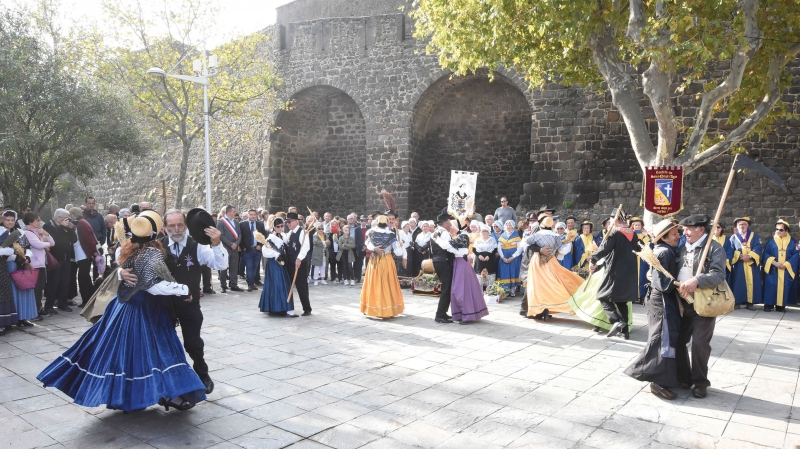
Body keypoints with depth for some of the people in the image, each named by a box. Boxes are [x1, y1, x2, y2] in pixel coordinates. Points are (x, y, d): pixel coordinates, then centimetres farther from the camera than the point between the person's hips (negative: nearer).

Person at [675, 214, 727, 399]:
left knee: (699, 343, -4)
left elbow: (719, 275, -21)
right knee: (678, 341, 9)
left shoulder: (714, 248, -9)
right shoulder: (684, 248, 13)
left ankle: (700, 382, 14)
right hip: (683, 304, 7)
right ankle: (683, 378, 25)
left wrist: (697, 281, -36)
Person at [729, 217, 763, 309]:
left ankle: (750, 302, 5)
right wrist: (739, 256, -16)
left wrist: (750, 256, -17)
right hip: (738, 265, 0)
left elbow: (758, 248, -3)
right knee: (738, 283, -2)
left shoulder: (754, 236, 10)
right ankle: (737, 301, 1)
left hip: (752, 264, 0)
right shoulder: (733, 237, 11)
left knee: (752, 283, 0)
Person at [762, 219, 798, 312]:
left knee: (784, 287, 2)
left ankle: (781, 305, 8)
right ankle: (769, 305, 1)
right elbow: (766, 254, -1)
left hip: (786, 270, 1)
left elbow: (796, 255, -2)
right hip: (772, 269, 0)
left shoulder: (792, 242, 5)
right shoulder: (771, 241, 5)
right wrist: (774, 263, -16)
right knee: (771, 287, -4)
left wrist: (786, 264, -14)